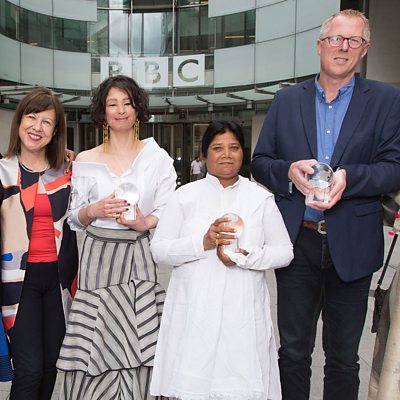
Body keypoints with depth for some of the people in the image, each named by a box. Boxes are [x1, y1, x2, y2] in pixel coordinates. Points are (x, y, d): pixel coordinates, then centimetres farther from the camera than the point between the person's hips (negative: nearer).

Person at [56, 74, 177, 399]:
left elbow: (168, 211, 1)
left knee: (139, 349, 0)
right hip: (99, 260, 1)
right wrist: (94, 210, -12)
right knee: (94, 350, 2)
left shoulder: (157, 157, 4)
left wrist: (145, 223, -18)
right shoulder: (85, 161, 7)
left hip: (141, 262, -1)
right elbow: (75, 219, 9)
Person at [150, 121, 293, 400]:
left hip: (243, 312, 1)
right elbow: (159, 250, -1)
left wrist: (246, 258, -13)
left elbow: (284, 252, 4)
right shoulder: (186, 195, 4)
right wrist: (203, 243, -15)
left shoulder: (261, 197, 6)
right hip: (194, 311, 0)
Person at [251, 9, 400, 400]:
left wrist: (349, 177, -24)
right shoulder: (287, 99, 7)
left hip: (352, 245, -1)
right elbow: (259, 161, 5)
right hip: (297, 240, 1)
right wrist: (288, 171, -16)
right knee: (292, 352, 15)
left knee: (343, 359, 16)